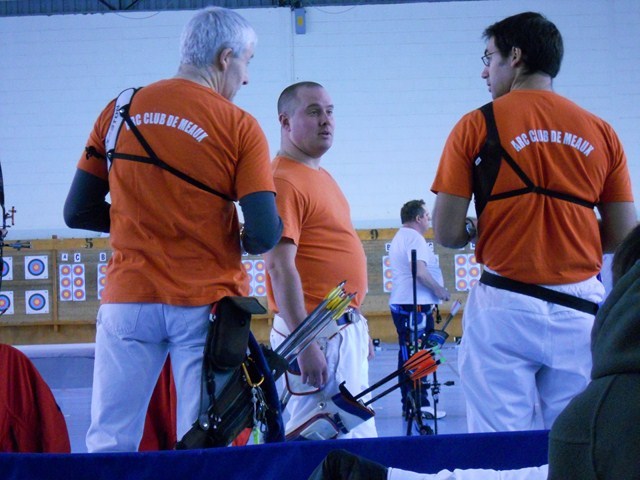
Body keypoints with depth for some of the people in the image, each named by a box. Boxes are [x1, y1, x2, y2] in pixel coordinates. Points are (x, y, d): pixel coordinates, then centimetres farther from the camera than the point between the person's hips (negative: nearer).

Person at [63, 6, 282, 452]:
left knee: (108, 446, 5)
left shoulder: (119, 111, 6)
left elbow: (78, 212, 8)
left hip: (127, 298, 3)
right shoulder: (240, 126, -4)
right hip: (206, 303, -3)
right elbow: (265, 234, -10)